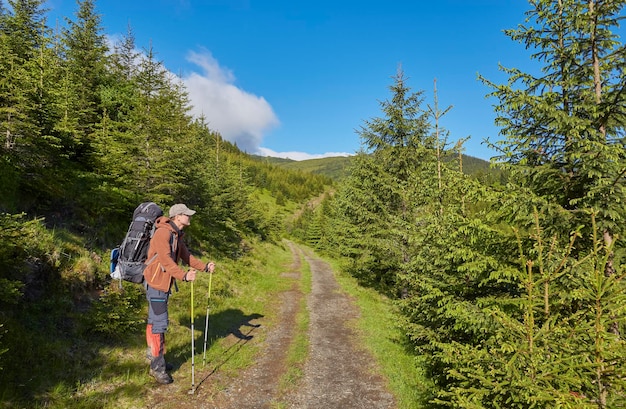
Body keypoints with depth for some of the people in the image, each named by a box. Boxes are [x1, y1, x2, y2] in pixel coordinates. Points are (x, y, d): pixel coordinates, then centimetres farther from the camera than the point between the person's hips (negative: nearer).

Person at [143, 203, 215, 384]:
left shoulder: (177, 235, 11)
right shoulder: (163, 233, -19)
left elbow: (186, 256, 13)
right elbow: (166, 260, -30)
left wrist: (204, 266, 2)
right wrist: (184, 275, -41)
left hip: (164, 283, 10)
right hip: (156, 282, -10)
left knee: (155, 321, 19)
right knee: (159, 323, -5)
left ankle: (154, 356, 33)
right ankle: (157, 366, 5)